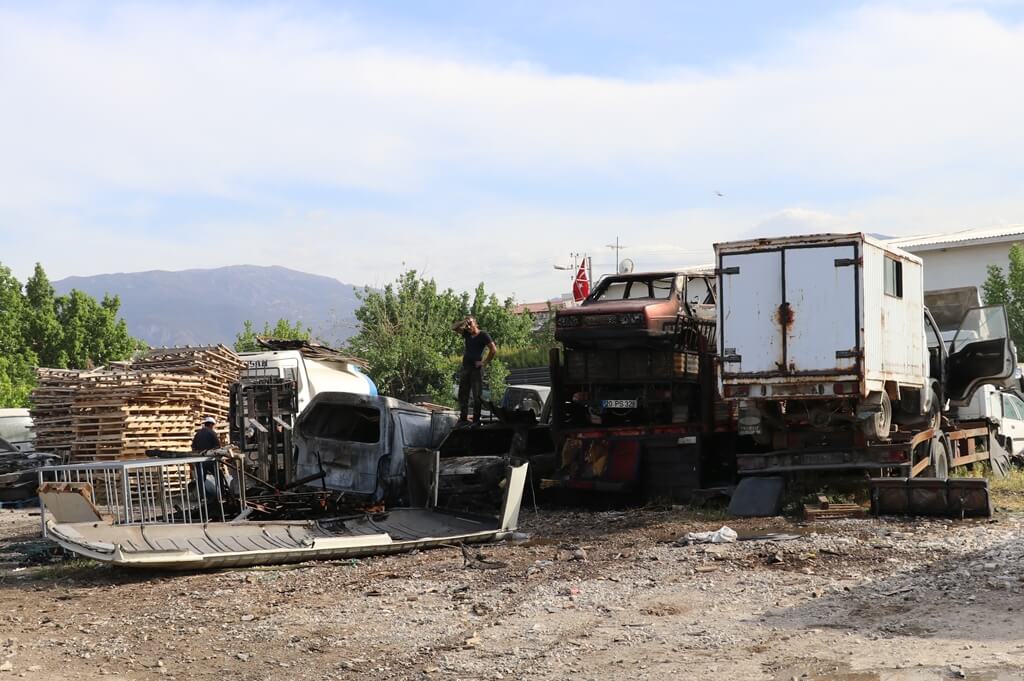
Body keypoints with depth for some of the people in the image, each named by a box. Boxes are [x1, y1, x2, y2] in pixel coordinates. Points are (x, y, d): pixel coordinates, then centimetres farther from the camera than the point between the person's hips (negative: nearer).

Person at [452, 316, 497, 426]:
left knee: (477, 396, -5)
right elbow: (454, 327, 15)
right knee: (463, 395, 7)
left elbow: (494, 350, -9)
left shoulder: (483, 335, -4)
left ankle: (476, 420, -4)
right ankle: (463, 419, 13)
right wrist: (463, 322, -1)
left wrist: (485, 362, -10)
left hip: (476, 369, -7)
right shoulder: (467, 334, 14)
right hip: (465, 368, 7)